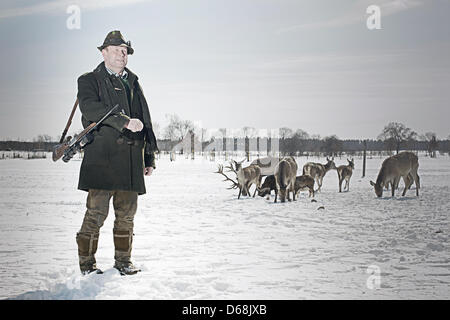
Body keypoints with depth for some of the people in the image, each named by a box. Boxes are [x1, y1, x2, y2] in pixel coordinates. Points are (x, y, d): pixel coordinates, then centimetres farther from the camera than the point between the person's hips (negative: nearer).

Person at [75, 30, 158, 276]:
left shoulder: (133, 83, 23)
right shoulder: (90, 80, 7)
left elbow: (144, 121, 24)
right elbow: (90, 108, -15)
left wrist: (149, 158, 19)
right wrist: (124, 122, -25)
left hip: (131, 159, 5)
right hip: (101, 157, -5)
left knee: (127, 215, 8)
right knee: (96, 212, -7)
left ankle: (123, 262, 18)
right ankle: (87, 264, 2)